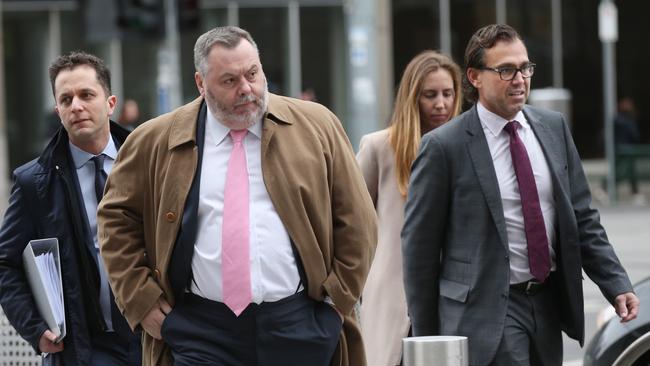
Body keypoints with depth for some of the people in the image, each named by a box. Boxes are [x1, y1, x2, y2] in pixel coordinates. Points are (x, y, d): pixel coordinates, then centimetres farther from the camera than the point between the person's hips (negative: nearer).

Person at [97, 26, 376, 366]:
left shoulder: (316, 127, 5)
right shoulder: (155, 141, 5)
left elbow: (356, 220, 8)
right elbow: (117, 217, 13)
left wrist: (339, 296, 1)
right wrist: (142, 298, 5)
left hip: (299, 326, 1)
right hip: (200, 331, 0)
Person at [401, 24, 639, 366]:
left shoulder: (554, 127, 8)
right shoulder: (443, 146, -9)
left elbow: (582, 217, 12)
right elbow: (419, 246, -5)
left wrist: (617, 286, 1)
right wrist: (426, 337, -4)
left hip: (548, 306, 6)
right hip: (486, 310, -6)